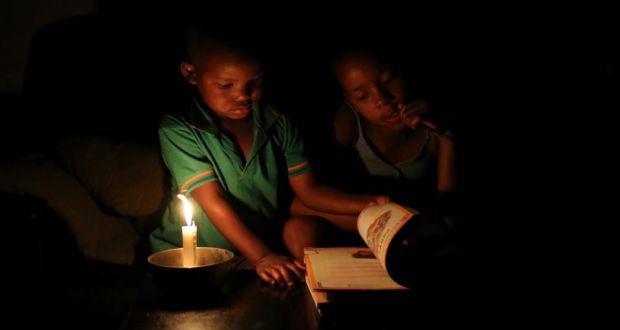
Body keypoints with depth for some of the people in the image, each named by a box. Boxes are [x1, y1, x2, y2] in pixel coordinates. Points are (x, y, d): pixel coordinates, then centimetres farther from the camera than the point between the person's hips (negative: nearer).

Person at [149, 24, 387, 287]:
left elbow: (309, 191, 0)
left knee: (302, 230, -23)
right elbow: (213, 201, -22)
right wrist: (261, 257, -34)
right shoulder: (178, 129, -13)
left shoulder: (277, 124, -1)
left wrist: (370, 204, -18)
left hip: (265, 245, 4)